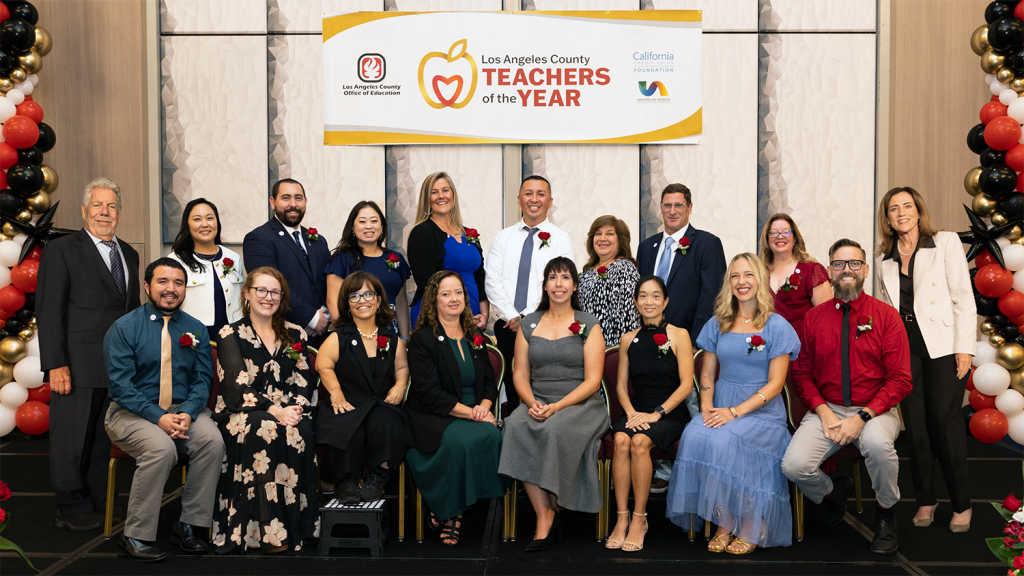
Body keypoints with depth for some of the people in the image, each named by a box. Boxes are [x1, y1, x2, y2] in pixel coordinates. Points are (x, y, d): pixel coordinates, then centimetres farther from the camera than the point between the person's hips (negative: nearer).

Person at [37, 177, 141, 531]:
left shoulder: (129, 254, 16)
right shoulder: (61, 251, -2)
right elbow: (48, 312, -8)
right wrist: (56, 365, -15)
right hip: (79, 365, -5)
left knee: (103, 440, 11)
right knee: (71, 439, 3)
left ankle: (94, 508, 20)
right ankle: (74, 509, 17)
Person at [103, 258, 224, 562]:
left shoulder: (195, 330, 8)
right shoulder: (124, 328, -3)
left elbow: (202, 379, 5)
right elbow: (121, 384, -10)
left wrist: (187, 414, -16)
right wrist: (158, 417, -21)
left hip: (184, 411, 4)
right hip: (132, 412, -3)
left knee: (213, 440, -26)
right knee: (161, 448, -33)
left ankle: (190, 525, -11)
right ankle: (135, 537, -19)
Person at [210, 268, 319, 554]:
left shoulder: (295, 335, 17)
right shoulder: (230, 335, 6)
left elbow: (304, 382, 9)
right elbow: (237, 388, -7)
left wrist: (295, 408, -13)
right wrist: (274, 411, -21)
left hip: (288, 411, 2)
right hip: (242, 414, -2)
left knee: (302, 430, -33)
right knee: (265, 428, -37)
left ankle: (299, 525, -26)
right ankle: (269, 531, -34)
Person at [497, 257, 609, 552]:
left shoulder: (588, 325, 3)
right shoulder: (529, 324, 13)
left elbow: (592, 380, -4)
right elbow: (520, 374, 11)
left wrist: (557, 406, -17)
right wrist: (532, 402, -10)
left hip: (581, 404, -3)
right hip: (537, 402, 3)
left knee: (555, 428, -35)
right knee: (516, 426, -29)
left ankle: (553, 505, -11)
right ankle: (544, 516, -25)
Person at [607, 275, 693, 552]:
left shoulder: (679, 335, 1)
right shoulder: (629, 339, 13)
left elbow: (686, 385, -5)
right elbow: (621, 385, 12)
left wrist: (657, 413, -15)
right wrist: (631, 413, -8)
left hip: (670, 413, -3)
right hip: (637, 410, 3)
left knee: (639, 442, -32)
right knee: (621, 440, -29)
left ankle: (639, 518, -20)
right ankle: (621, 518, -23)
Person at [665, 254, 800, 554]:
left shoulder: (777, 326, 0)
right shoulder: (717, 324, 13)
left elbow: (775, 383, -6)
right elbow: (707, 374, 14)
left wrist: (735, 412, -17)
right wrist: (707, 407, -6)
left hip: (761, 411, -4)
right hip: (721, 407, 4)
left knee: (724, 440, -33)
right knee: (695, 436, -29)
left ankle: (750, 528, -13)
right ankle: (724, 525, -16)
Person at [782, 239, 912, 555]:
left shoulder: (886, 315, -1)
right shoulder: (814, 318, 7)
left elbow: (901, 380, -5)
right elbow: (802, 372, 9)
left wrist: (862, 416, -17)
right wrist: (823, 411, -9)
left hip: (874, 412, -2)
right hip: (826, 409, 2)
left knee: (876, 441, -37)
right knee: (793, 465, -22)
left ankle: (886, 514, -5)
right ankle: (832, 492, 17)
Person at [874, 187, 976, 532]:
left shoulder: (946, 243, 1)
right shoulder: (883, 259, 13)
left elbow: (964, 299, -3)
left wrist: (964, 348, -9)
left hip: (942, 345, -4)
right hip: (903, 347, 4)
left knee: (945, 421, -4)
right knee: (915, 424, 5)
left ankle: (961, 504, 10)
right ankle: (925, 500, 17)